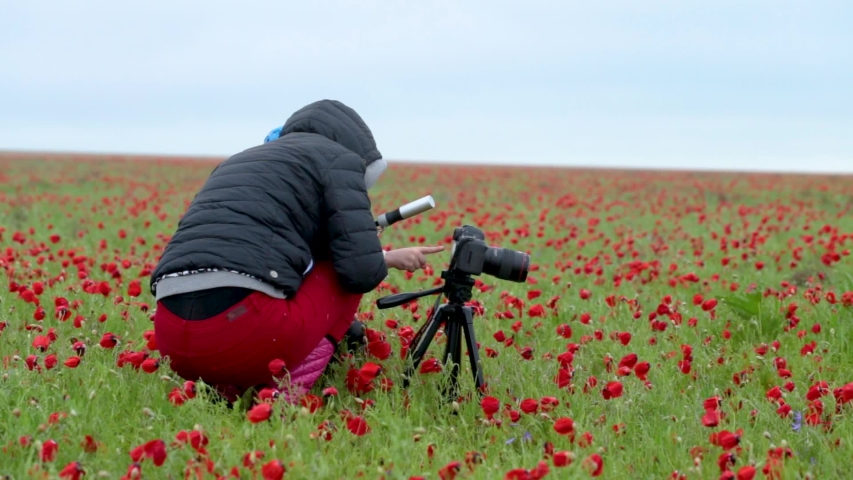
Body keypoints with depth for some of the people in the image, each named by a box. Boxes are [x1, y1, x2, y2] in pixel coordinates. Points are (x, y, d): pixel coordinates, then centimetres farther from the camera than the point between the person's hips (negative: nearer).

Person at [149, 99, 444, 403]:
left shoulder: (236, 162, 33)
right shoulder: (339, 158, 13)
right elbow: (362, 271, 1)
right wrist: (392, 259, 24)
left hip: (171, 339, 7)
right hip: (244, 330, -7)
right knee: (347, 276, 22)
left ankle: (227, 389, 9)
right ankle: (287, 392, 3)